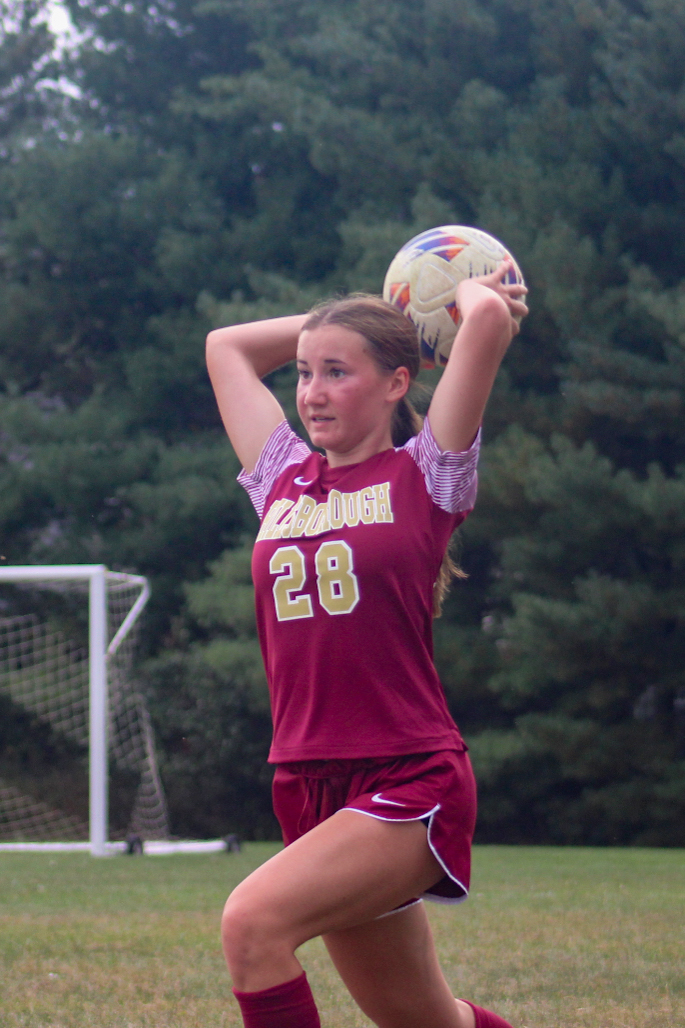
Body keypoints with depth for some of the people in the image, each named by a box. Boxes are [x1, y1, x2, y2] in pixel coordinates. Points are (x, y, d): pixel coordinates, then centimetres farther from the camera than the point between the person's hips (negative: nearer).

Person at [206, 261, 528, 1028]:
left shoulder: (423, 475, -1)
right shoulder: (284, 479, 13)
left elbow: (491, 316, -11)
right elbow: (226, 346, 23)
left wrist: (471, 294, 10)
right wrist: (355, 319, 24)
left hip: (412, 785, -6)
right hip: (310, 789, 6)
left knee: (254, 921, -27)